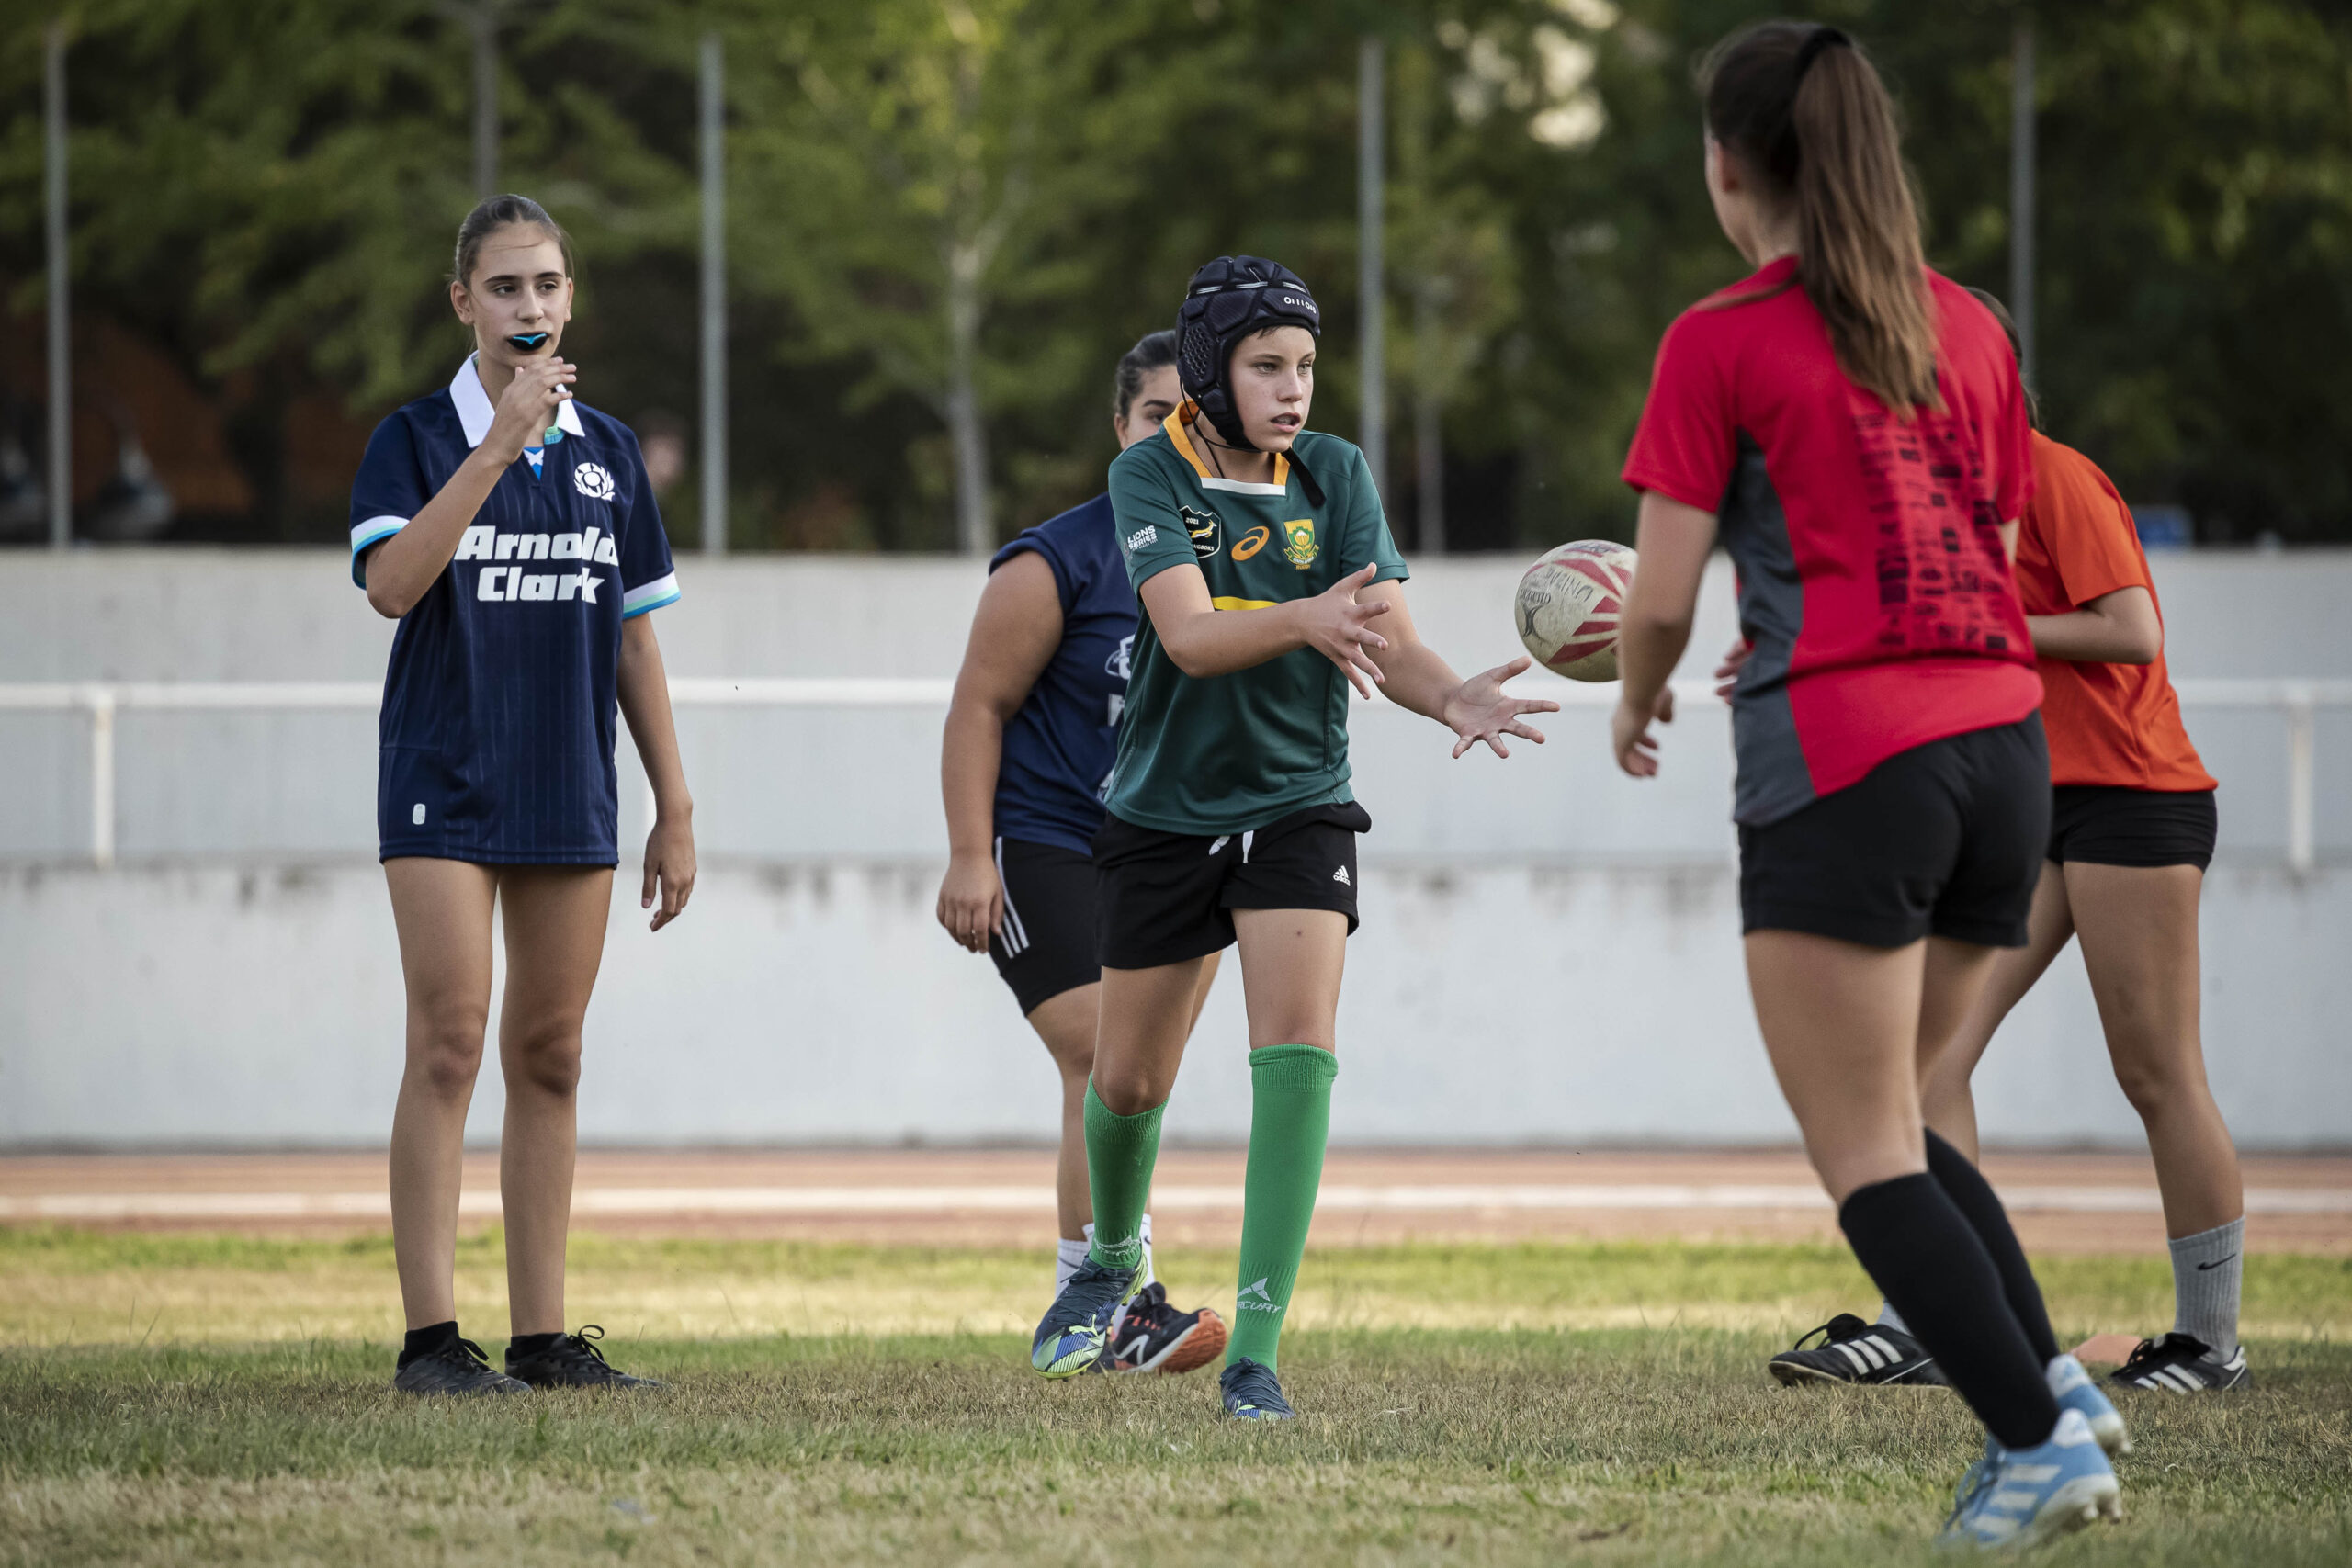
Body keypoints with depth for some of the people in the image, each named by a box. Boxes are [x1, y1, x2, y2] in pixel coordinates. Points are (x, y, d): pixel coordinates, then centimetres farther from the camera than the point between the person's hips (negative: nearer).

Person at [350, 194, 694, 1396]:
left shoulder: (607, 451, 10)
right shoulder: (415, 439, -3)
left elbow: (633, 637, 14)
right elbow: (392, 584, -21)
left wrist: (674, 809, 11)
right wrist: (499, 446, -25)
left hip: (571, 794, 4)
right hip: (445, 789, -4)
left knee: (550, 1058, 6)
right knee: (449, 1047, -10)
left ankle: (543, 1337, 9)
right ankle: (430, 1335, -10)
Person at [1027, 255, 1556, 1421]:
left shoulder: (1334, 474, -5)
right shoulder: (1150, 476, -12)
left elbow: (1387, 638, -11)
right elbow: (1187, 633, -28)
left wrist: (1451, 698, -34)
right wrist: (1304, 618, -47)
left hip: (1297, 802, 0)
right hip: (1164, 809, 0)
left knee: (1296, 1051, -20)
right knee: (1129, 1080, 11)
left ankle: (1254, 1352, -21)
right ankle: (1113, 1259, 45)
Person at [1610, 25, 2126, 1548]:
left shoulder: (1721, 345, -5)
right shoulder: (1970, 329, 12)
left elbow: (1663, 597, -6)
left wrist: (1638, 703, 15)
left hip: (1844, 762, -6)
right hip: (2003, 741, 6)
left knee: (1864, 1151, 0)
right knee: (1895, 1114, 20)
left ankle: (2035, 1440, -11)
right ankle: (2048, 1377, 3)